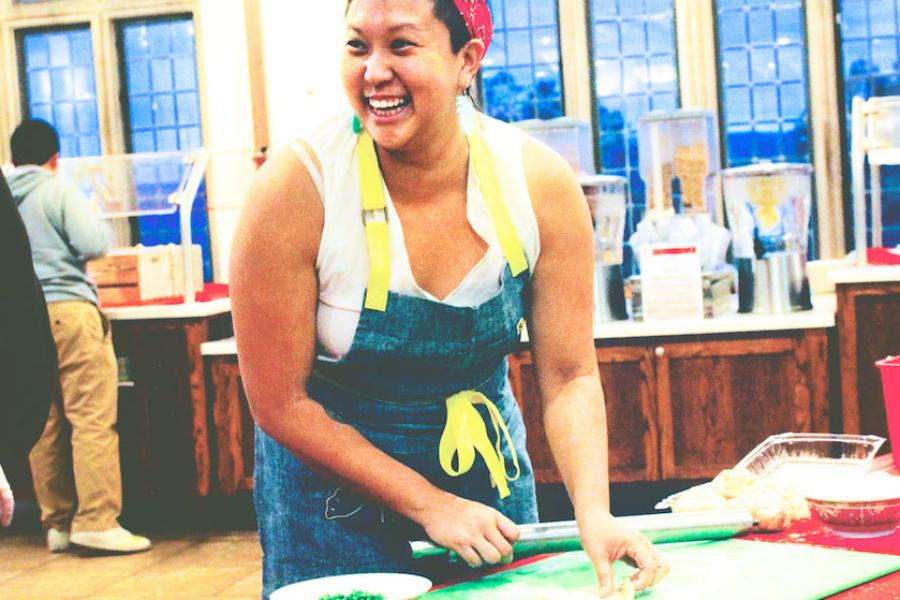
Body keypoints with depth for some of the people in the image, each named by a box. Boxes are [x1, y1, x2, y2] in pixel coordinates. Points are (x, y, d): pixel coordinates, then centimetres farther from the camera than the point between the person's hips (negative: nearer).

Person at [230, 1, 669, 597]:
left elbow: (570, 378, -9)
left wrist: (593, 511, -25)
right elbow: (281, 404, -18)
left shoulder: (541, 183, -16)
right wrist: (429, 504, -18)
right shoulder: (298, 187, -24)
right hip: (335, 474, -3)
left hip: (487, 464, 3)